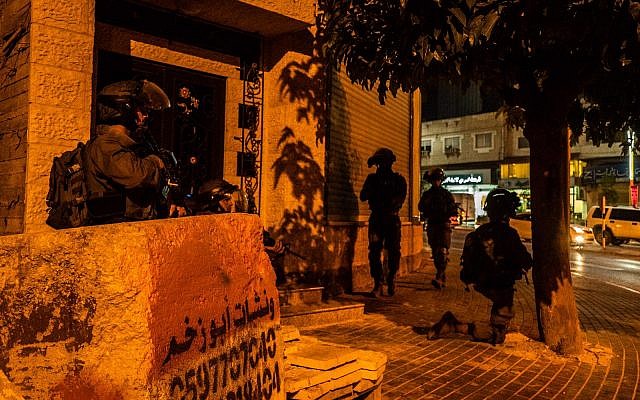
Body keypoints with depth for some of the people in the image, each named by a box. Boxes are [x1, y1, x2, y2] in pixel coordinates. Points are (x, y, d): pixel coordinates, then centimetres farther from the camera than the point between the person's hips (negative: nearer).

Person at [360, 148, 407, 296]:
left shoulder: (398, 179, 5)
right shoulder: (372, 178, 11)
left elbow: (400, 198, -10)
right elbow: (363, 197, 2)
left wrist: (389, 204, -27)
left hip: (392, 219, -1)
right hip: (376, 219, 2)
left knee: (393, 252, 0)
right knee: (374, 252, -3)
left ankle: (391, 280, 15)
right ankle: (377, 283, 3)